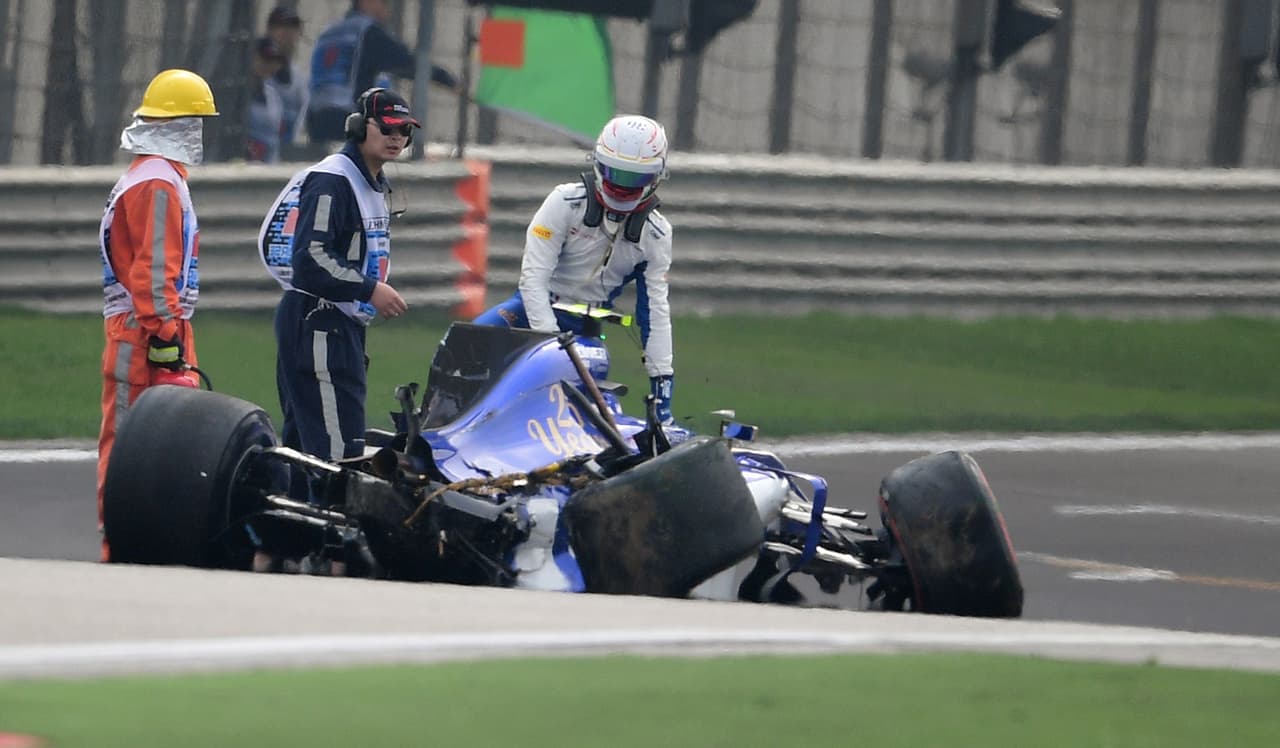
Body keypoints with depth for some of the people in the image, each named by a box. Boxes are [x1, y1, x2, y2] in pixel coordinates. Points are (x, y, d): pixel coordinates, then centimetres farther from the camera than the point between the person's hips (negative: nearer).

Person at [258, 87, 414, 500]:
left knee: (301, 443, 13)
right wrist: (370, 290, -22)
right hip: (316, 323, -11)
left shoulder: (373, 185, 20)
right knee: (339, 449, -15)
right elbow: (310, 258, -22)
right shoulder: (331, 180, -14)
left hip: (342, 326, 11)